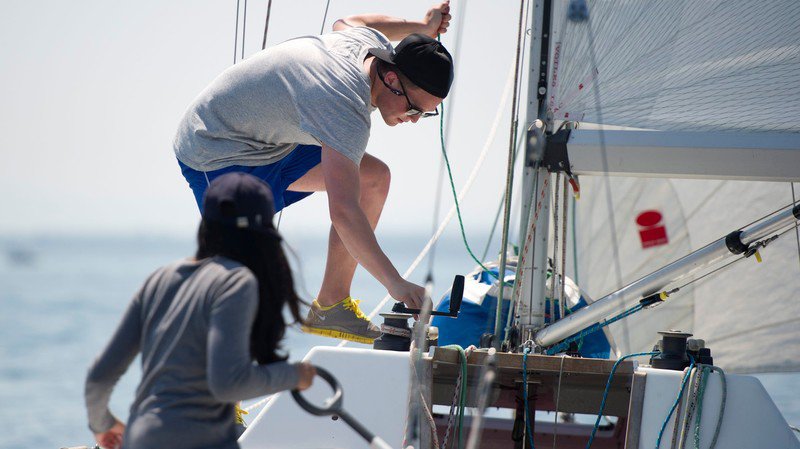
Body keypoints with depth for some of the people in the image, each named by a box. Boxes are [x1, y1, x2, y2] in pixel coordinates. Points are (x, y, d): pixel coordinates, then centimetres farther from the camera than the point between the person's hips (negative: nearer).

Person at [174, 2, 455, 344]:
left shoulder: (372, 42, -6)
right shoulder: (347, 110, -35)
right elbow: (343, 213, -42)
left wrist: (421, 27, 25)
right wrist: (395, 283, -45)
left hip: (270, 142, 10)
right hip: (215, 153, -10)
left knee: (375, 178, 4)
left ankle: (329, 307, 7)